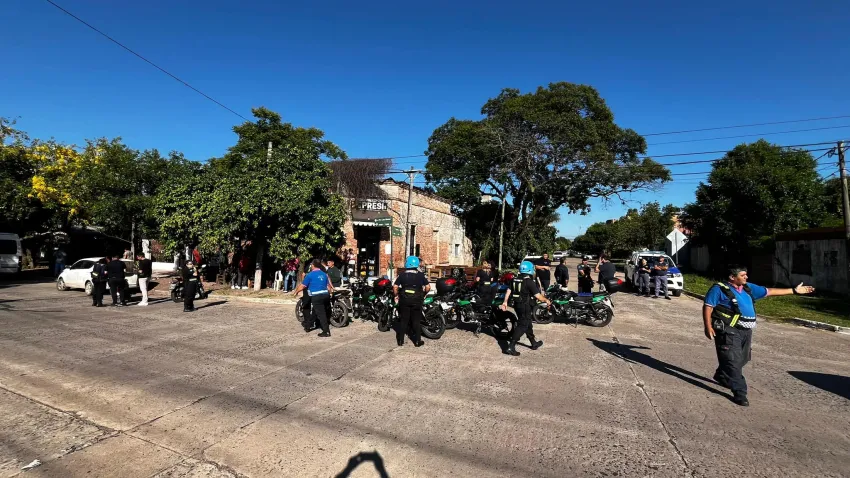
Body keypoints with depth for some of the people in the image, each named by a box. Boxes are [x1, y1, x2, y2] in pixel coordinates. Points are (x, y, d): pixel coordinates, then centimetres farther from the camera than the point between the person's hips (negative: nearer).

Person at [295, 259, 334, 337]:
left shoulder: (310, 275, -5)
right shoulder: (324, 274, 12)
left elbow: (302, 286, -1)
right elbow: (328, 285, 16)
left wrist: (296, 291, 16)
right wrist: (330, 291, 35)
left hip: (316, 297, -7)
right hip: (326, 295, 7)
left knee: (321, 314, -4)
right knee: (314, 312, 22)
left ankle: (326, 332, -6)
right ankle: (308, 326, 36)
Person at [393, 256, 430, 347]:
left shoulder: (402, 275, -1)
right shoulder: (421, 275, -2)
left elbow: (395, 286, -6)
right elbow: (428, 287, -6)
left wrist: (396, 295, 9)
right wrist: (424, 294, 11)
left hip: (404, 300, 1)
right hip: (417, 301, -1)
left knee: (403, 320, 10)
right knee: (416, 321, 7)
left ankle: (400, 340, 15)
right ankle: (417, 341, 10)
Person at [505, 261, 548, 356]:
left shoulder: (515, 280, 5)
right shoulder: (529, 282, -17)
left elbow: (509, 291, 6)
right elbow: (538, 296, -15)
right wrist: (546, 300, 1)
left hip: (517, 305, 8)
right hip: (525, 306, -8)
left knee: (528, 324, 21)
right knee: (522, 326, -5)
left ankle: (534, 343, 36)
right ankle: (511, 347, -11)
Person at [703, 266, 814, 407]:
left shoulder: (748, 288, 14)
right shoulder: (719, 289, -10)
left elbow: (769, 292, 23)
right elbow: (707, 307, -13)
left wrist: (794, 291, 23)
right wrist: (708, 327, -20)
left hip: (746, 331, 9)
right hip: (728, 331, -8)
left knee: (742, 359, 19)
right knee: (733, 361, -9)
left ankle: (722, 376, 41)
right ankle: (740, 393, -4)